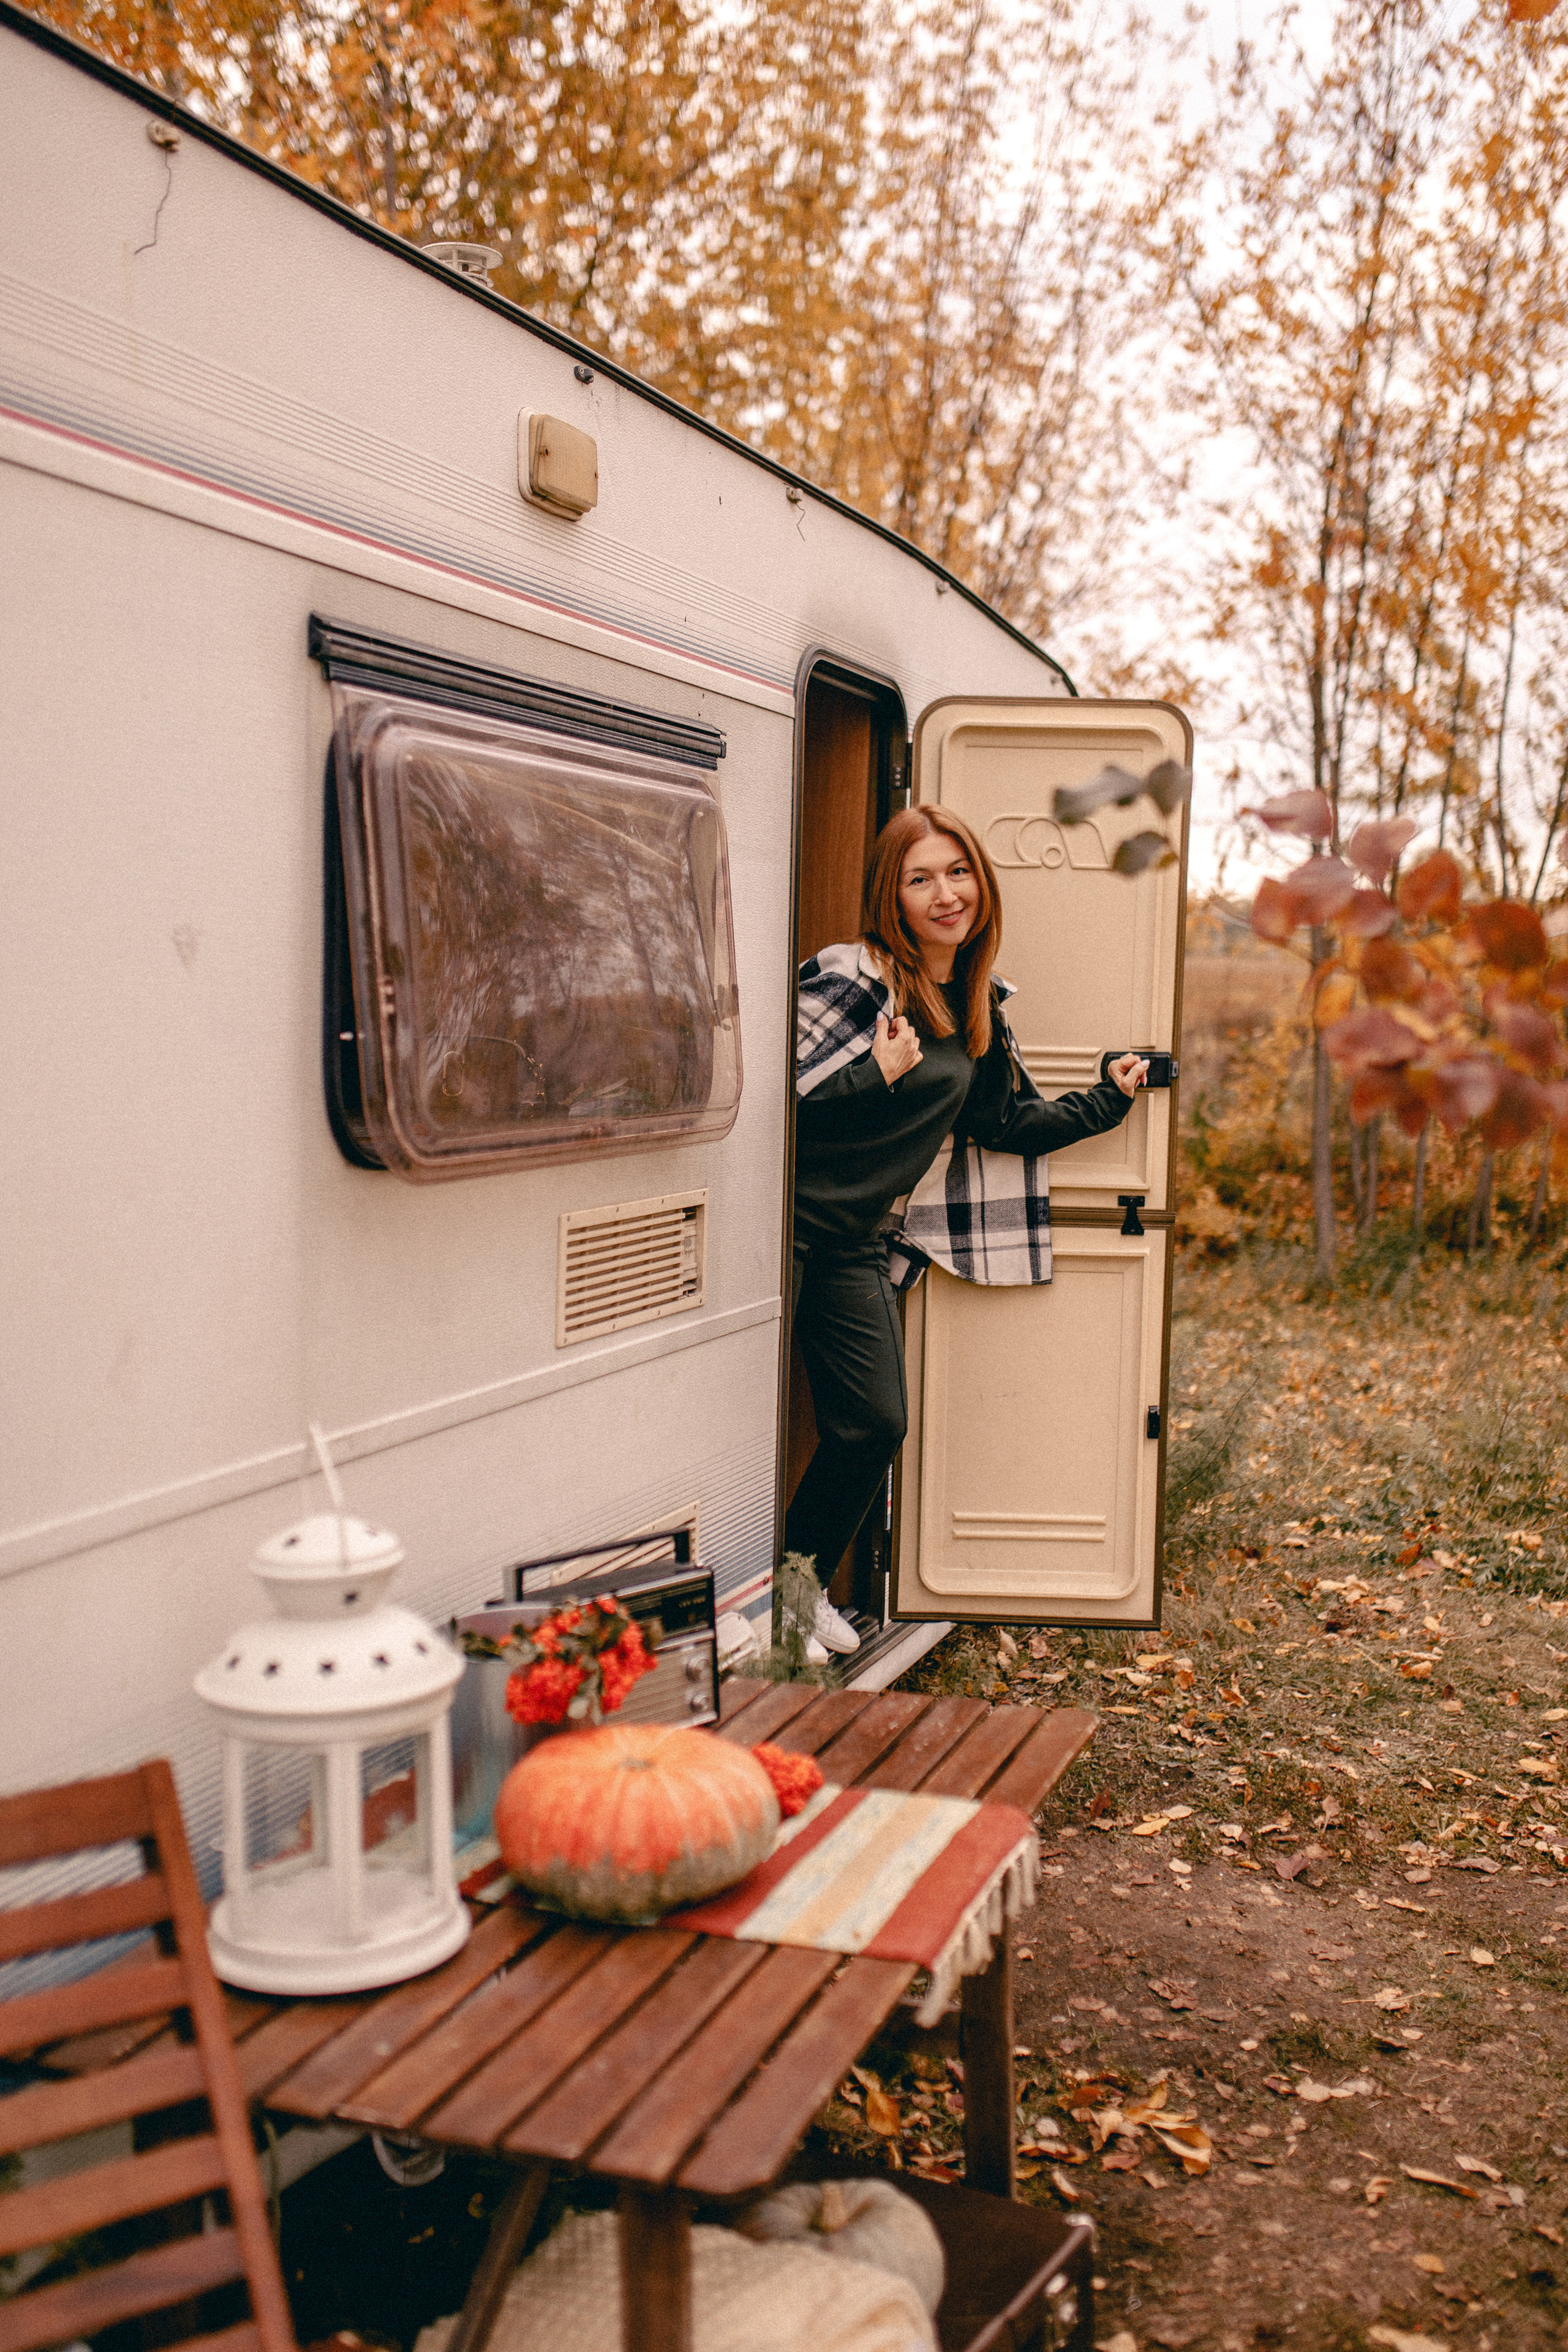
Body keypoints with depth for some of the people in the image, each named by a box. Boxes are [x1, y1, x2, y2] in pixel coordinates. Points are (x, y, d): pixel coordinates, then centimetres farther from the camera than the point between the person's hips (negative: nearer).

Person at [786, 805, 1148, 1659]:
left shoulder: (978, 1005, 11)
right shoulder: (850, 977, -13)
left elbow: (1008, 1122, 17)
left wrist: (1107, 1099, 18)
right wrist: (880, 1073, -21)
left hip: (859, 1239, 7)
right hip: (786, 1224, -7)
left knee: (877, 1422, 7)